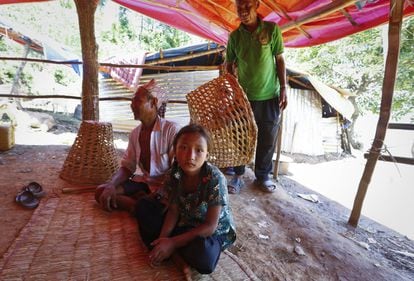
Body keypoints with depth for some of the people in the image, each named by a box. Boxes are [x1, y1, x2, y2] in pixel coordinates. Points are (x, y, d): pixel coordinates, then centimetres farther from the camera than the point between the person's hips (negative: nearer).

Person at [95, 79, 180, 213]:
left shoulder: (172, 130, -17)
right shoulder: (135, 133, 4)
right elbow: (127, 167, 7)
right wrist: (111, 185, -12)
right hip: (143, 182, 7)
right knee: (101, 191, -9)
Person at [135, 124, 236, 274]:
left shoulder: (215, 179, -30)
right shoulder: (175, 172, -15)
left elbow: (210, 226, -24)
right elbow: (173, 211, -6)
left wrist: (173, 242, -27)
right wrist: (163, 237, -22)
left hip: (216, 231, -4)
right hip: (185, 223, 4)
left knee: (204, 258, -36)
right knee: (143, 206, -1)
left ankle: (176, 248, -5)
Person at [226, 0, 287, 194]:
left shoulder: (272, 29, -2)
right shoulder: (234, 36, 1)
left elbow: (280, 60, 2)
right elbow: (229, 65, 7)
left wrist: (283, 88, -2)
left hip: (270, 96, 0)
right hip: (244, 96, 0)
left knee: (267, 140, 8)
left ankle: (263, 176, 27)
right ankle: (238, 175, 24)